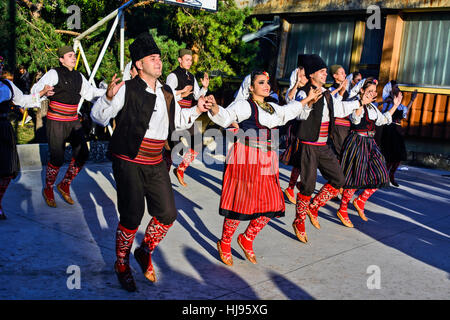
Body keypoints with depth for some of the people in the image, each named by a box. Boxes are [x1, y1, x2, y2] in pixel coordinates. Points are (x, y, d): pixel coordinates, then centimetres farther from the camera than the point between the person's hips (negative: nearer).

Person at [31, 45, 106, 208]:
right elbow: (36, 89, -18)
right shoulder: (54, 74, -9)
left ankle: (64, 185, 20)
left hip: (73, 121, 6)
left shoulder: (79, 76, 10)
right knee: (57, 159, -7)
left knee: (82, 154, -1)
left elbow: (91, 93, 17)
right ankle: (48, 189, 19)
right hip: (56, 122, -6)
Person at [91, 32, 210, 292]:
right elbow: (98, 117, -11)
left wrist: (197, 110, 11)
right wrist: (109, 97, -29)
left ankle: (145, 252, 31)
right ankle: (122, 264, 23)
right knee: (132, 217, -3)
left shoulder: (168, 93, 11)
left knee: (168, 213, 5)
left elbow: (178, 119, 25)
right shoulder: (127, 90, -9)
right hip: (129, 163, -6)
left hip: (155, 164, 6)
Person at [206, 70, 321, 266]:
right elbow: (225, 117, -18)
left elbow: (289, 111, 38)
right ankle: (224, 244, 17)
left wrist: (307, 100, 41)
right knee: (240, 202, -4)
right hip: (245, 159, -7)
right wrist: (214, 107, -38)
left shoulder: (273, 108, 19)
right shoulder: (243, 105, -4)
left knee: (271, 205, 5)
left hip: (267, 161, 7)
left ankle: (246, 239, 26)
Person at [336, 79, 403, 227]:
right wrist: (362, 103, -37)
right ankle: (342, 210, 8)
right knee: (355, 177, -5)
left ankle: (360, 201, 20)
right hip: (357, 142, -8)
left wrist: (395, 105, 27)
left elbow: (383, 120, 28)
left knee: (380, 176, 3)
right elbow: (355, 120, -26)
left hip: (370, 144, 8)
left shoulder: (372, 107, 17)